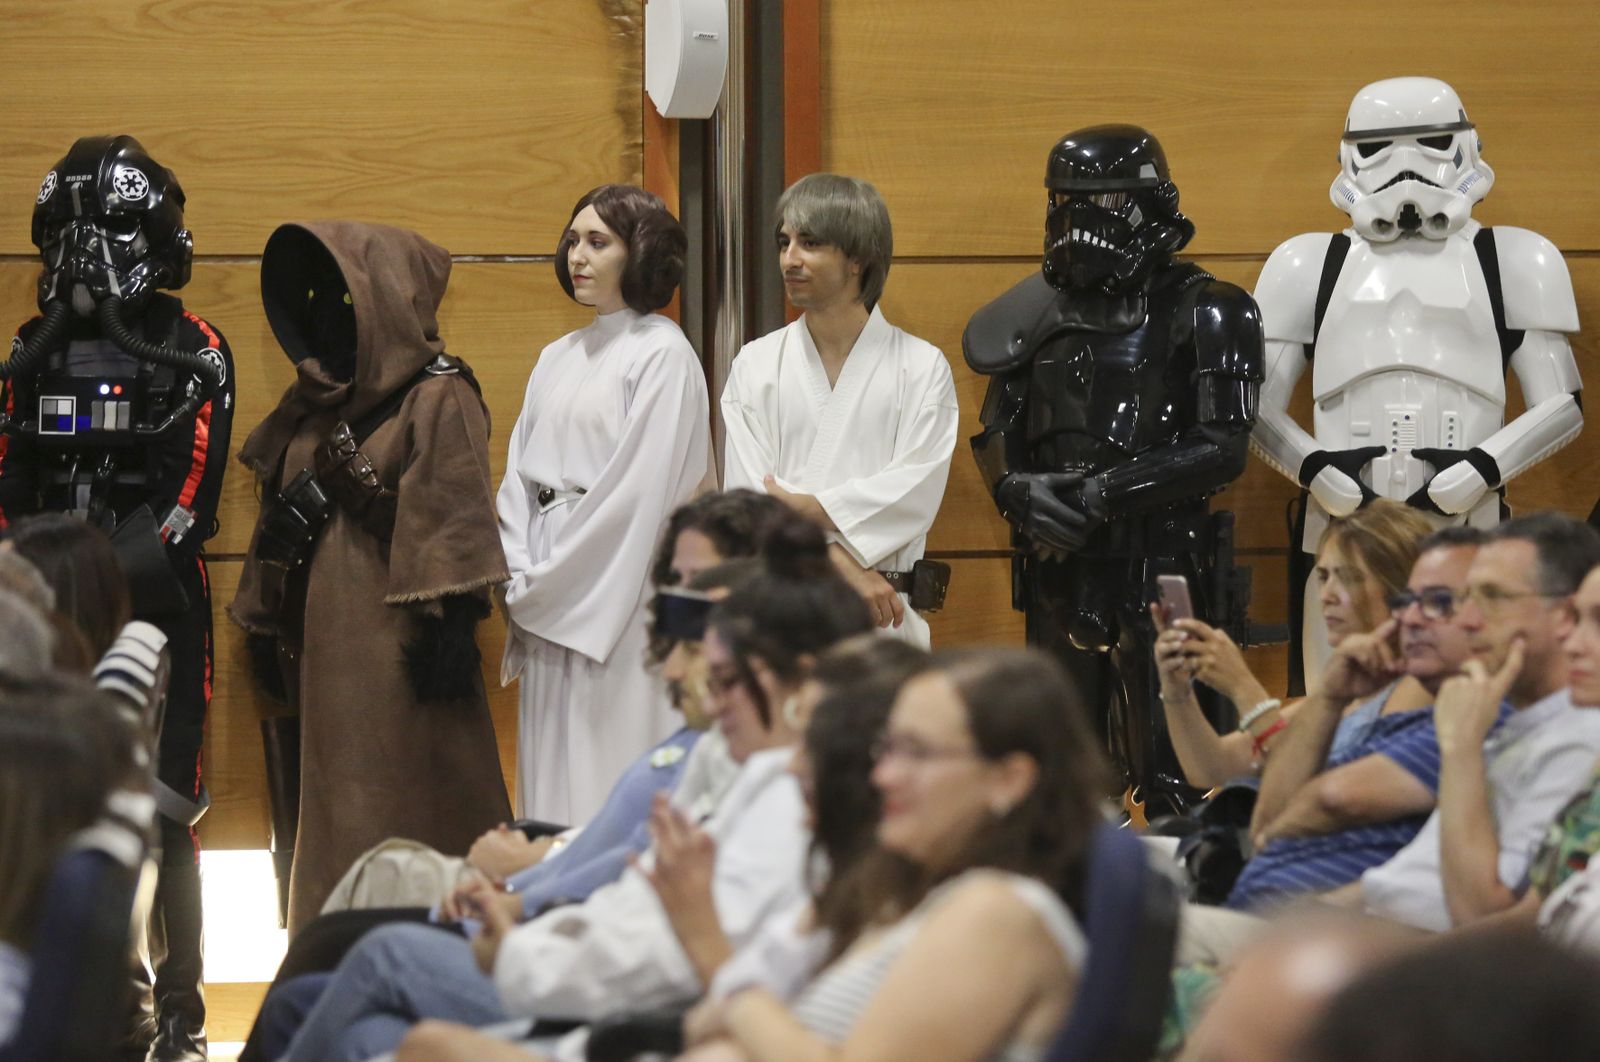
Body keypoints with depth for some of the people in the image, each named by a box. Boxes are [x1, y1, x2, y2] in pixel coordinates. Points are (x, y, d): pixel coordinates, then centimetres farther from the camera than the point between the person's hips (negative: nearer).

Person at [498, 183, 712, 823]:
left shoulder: (663, 355, -6)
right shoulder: (558, 359, 18)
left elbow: (638, 491, -13)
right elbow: (519, 475, 14)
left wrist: (543, 584, -11)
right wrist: (518, 574, -2)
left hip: (617, 596, -7)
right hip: (548, 603, 7)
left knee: (613, 774, -8)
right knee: (550, 768, 6)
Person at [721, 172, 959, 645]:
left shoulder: (921, 367, 4)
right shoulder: (755, 366, 9)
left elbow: (916, 493, -6)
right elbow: (746, 497, 0)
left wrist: (804, 508, -10)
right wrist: (842, 565, -12)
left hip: (881, 617, -1)